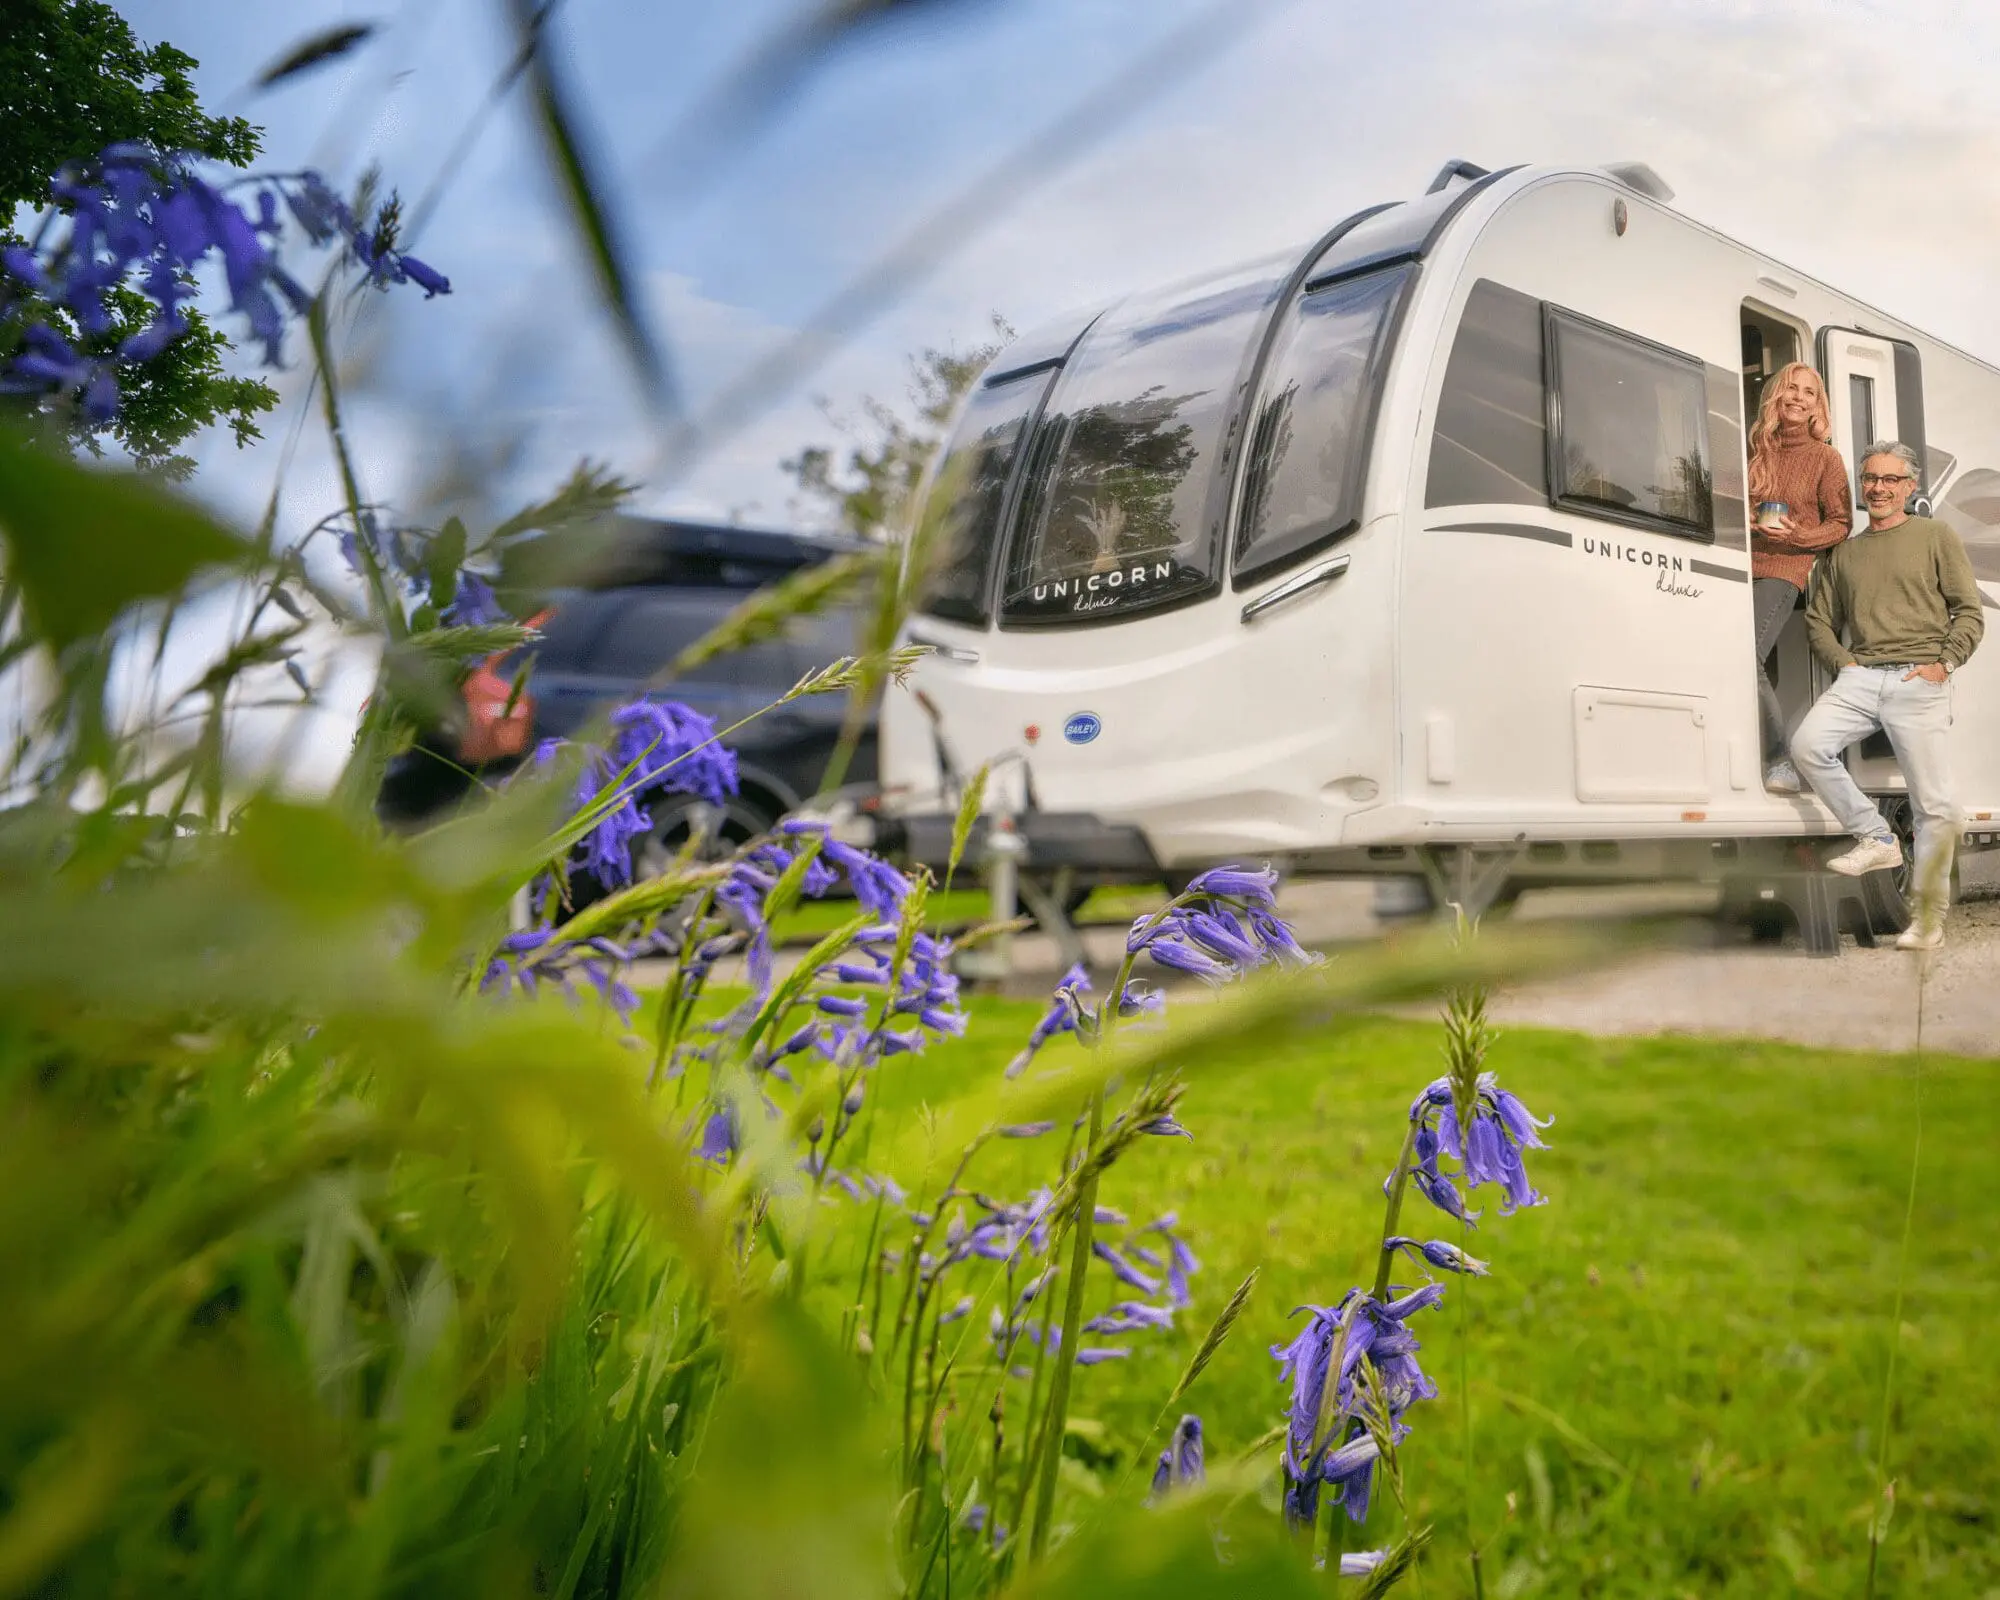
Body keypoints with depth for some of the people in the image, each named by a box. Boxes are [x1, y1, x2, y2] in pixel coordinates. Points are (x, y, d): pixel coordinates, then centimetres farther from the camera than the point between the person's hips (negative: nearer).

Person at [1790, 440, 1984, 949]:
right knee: (1808, 744, -23)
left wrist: (1944, 663, -8)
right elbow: (1818, 619, 21)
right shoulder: (1843, 553, 19)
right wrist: (1845, 664, 5)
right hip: (1861, 677, 3)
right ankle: (1876, 839, -4)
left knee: (1933, 803, -4)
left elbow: (1969, 613, 6)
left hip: (1920, 682, -3)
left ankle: (1929, 916, 4)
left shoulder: (1936, 538, 10)